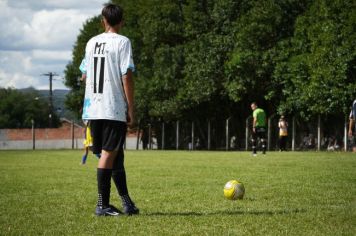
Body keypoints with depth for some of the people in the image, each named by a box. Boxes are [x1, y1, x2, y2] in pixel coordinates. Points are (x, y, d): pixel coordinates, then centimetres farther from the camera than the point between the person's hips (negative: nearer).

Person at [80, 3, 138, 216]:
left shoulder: (91, 43, 12)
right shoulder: (122, 42, -6)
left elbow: (85, 75, 18)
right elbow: (127, 77, -11)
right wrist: (131, 109, -8)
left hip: (94, 109, 6)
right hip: (115, 109, -6)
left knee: (115, 155, 12)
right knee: (109, 154, -5)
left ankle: (127, 202, 15)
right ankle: (102, 204, -6)